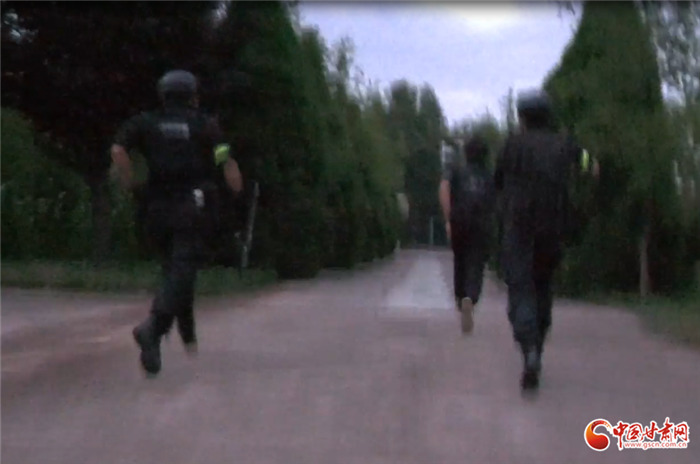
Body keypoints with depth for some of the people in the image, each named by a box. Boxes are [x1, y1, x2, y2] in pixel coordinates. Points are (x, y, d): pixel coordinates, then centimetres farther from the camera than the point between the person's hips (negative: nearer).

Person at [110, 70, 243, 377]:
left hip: (157, 209, 4)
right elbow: (226, 163, -6)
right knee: (181, 273, -10)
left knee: (174, 270, 19)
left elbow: (118, 149, -5)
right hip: (191, 208, -3)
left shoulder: (147, 123, 11)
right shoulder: (205, 125, 6)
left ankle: (188, 335, 24)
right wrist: (239, 192, 6)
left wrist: (131, 186, 1)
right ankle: (152, 327, -33)